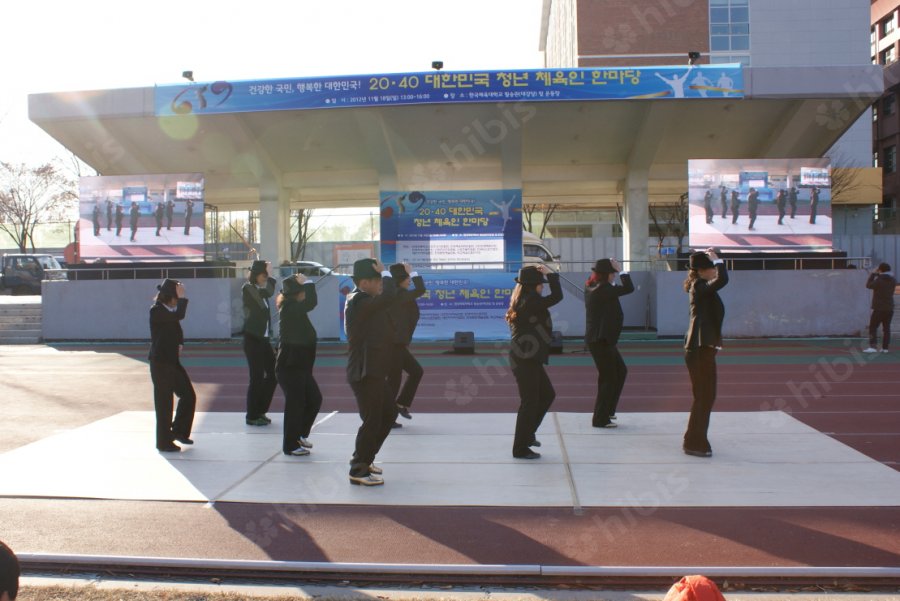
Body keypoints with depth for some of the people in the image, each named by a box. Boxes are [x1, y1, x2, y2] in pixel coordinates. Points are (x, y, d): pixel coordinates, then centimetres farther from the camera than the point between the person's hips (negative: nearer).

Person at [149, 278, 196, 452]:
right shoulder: (156, 311, -14)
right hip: (160, 363, -8)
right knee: (164, 403, 0)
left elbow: (178, 332, 24)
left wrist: (180, 344, 5)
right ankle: (164, 442, 12)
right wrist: (182, 297, -20)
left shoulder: (171, 311, 11)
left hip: (173, 361, 8)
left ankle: (178, 431, 26)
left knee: (189, 395, 9)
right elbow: (179, 315, -31)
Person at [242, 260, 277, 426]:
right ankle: (252, 416, 7)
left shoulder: (261, 289, 15)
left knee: (273, 373, 9)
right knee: (257, 377, -5)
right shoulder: (247, 288, -9)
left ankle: (260, 411, 21)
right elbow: (268, 292, -21)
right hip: (252, 339, -8)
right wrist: (269, 278, -8)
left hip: (263, 339, 8)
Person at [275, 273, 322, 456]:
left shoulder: (293, 308, 11)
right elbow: (311, 303, -31)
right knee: (295, 404, -2)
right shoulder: (289, 308, -18)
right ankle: (290, 445, 11)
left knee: (314, 399, 14)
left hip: (300, 365, 10)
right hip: (289, 366, -10)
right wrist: (307, 283, -17)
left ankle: (299, 435, 29)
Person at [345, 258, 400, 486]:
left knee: (389, 413, 19)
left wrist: (383, 275, 6)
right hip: (364, 372, -11)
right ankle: (358, 471, 10)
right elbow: (390, 297, -31)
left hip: (373, 370, 11)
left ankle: (364, 459, 31)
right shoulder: (359, 302, -20)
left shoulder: (362, 300, 13)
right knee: (372, 420, -3)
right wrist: (385, 273, -17)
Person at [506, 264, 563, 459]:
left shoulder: (524, 301, 12)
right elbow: (557, 296, -17)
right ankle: (520, 448, 8)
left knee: (547, 395, 20)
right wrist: (551, 274, -9)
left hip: (529, 359, 11)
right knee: (530, 402, -2)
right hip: (525, 360, -11)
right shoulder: (530, 301, -18)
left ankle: (527, 434, 29)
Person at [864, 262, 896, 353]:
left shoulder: (879, 280, -15)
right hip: (889, 308, 6)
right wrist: (878, 275, 15)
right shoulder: (893, 280, 3)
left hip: (879, 308, -6)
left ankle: (873, 347, -13)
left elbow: (868, 285, 1)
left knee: (873, 328, -3)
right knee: (886, 328, 11)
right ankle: (885, 347, 11)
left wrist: (873, 274, 7)